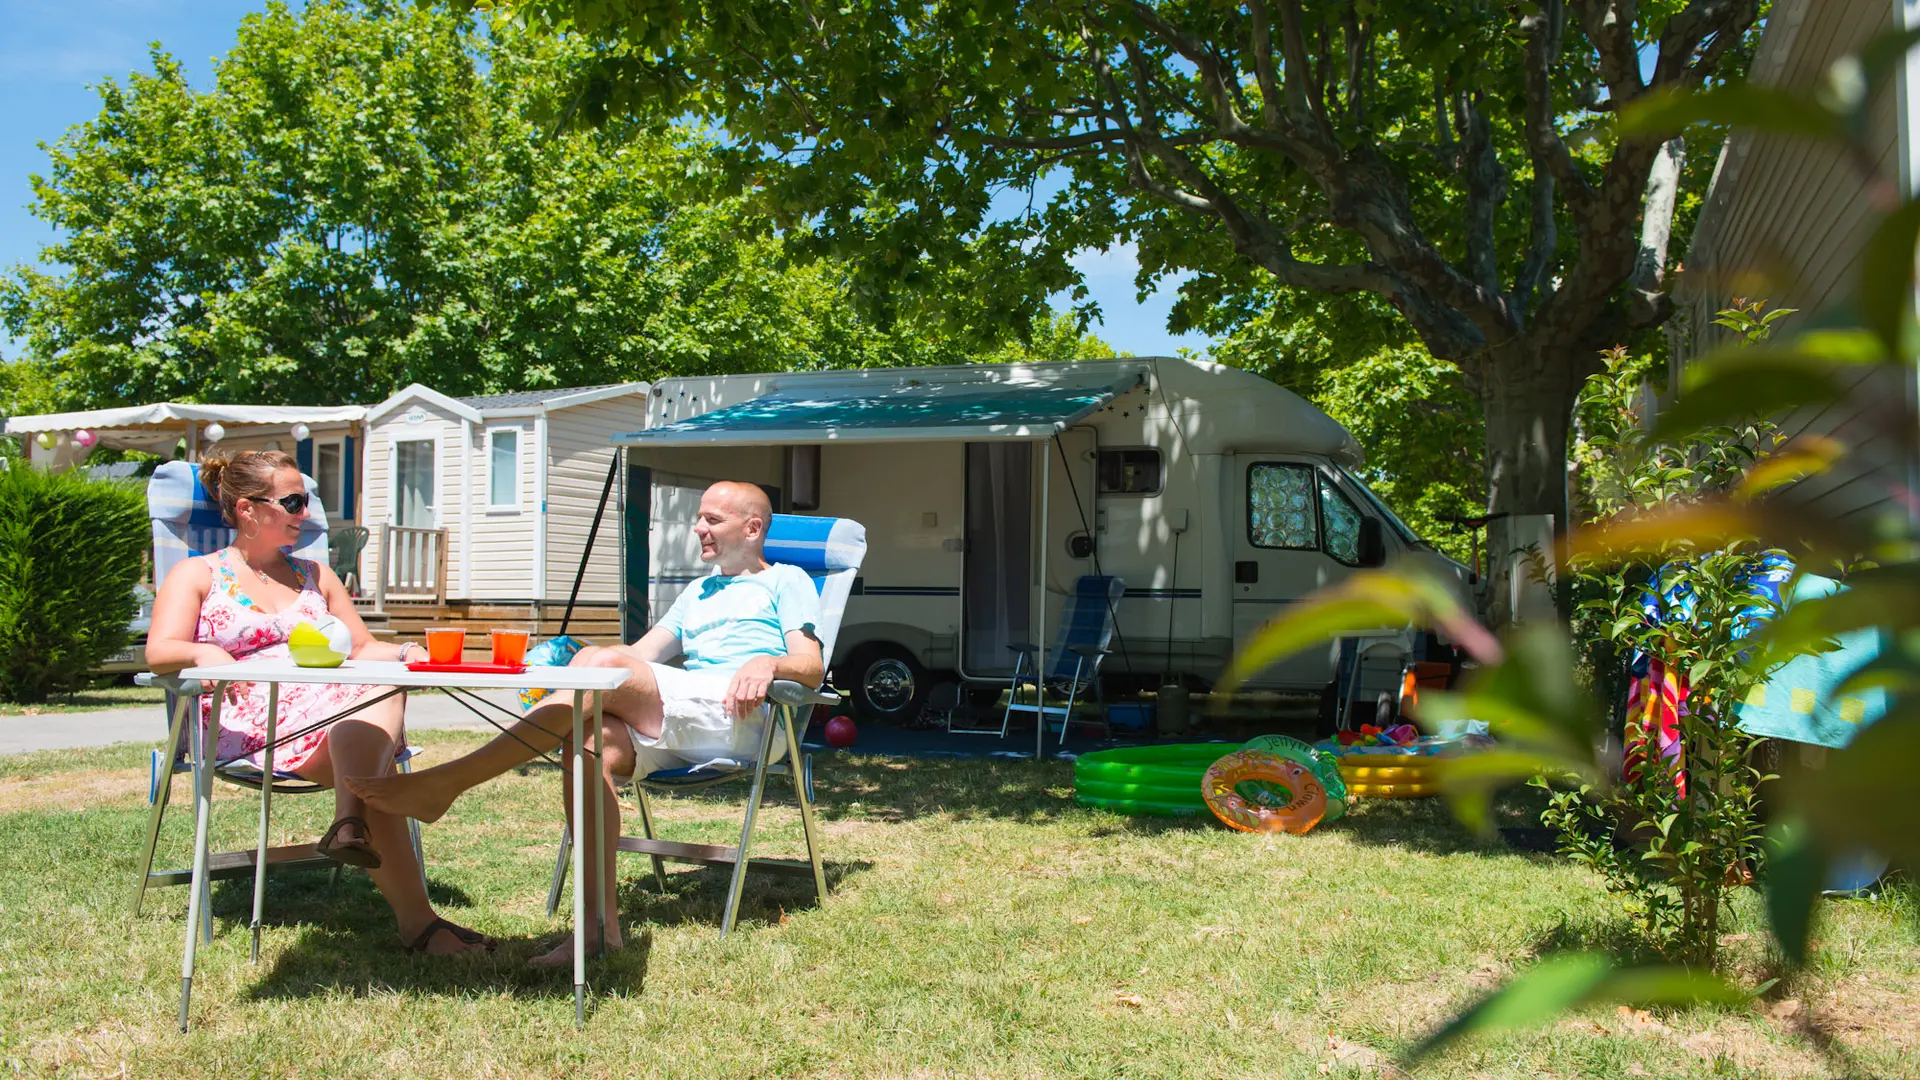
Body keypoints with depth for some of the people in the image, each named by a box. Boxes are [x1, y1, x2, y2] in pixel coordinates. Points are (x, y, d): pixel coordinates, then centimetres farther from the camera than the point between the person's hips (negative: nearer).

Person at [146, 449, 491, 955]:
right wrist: (203, 653, -24)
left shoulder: (315, 575, 31)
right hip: (249, 722, -4)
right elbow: (159, 652, 1)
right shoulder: (197, 575, 17)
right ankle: (416, 919, -43)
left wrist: (404, 652, -1)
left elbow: (361, 649, 23)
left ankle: (350, 822, -56)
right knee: (373, 765, -35)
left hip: (336, 702, 4)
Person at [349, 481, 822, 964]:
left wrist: (768, 662, -18)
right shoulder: (698, 592, 39)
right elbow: (642, 654, 27)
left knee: (604, 663, -27)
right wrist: (571, 662, 9)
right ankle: (600, 922, -30)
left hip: (739, 713, -6)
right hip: (677, 733, 7)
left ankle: (444, 783, -29)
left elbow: (812, 669, 4)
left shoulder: (786, 581, 18)